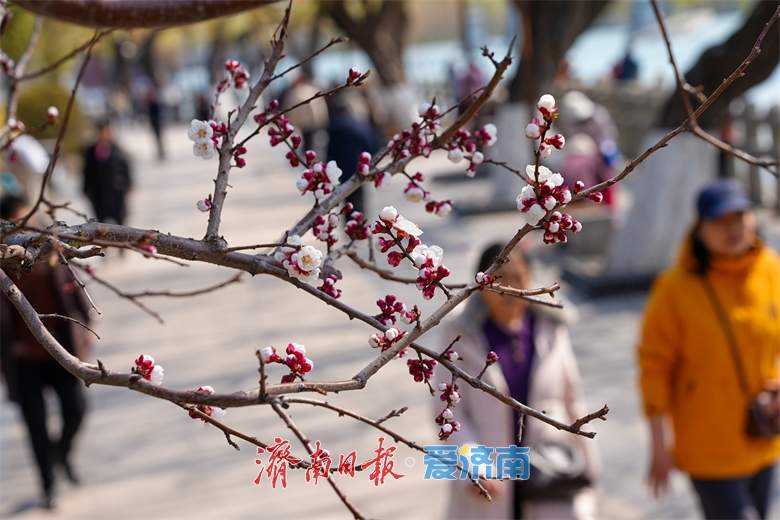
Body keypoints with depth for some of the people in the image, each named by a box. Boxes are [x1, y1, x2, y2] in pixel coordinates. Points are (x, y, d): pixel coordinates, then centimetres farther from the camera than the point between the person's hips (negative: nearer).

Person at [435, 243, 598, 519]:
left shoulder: (551, 331, -1)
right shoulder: (461, 337, -8)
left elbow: (572, 403, 8)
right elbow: (449, 413, -11)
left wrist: (587, 469, 11)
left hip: (550, 479, 1)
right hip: (488, 486, -1)